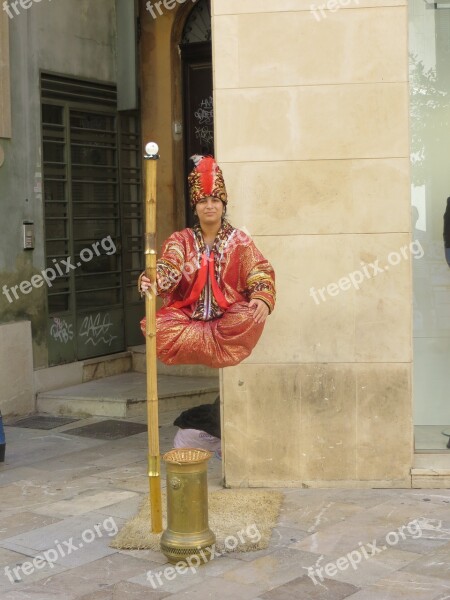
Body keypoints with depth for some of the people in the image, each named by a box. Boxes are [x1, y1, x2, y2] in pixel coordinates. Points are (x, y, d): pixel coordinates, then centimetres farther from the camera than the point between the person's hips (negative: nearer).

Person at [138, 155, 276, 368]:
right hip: (188, 316, 0)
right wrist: (151, 281, -36)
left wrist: (262, 298, -26)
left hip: (228, 317, 0)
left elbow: (259, 273, -3)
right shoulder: (181, 240, 6)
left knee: (251, 316, -33)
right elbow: (168, 269, -12)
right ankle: (218, 346, -19)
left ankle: (195, 342, -19)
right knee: (156, 324, -29)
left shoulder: (239, 240, 6)